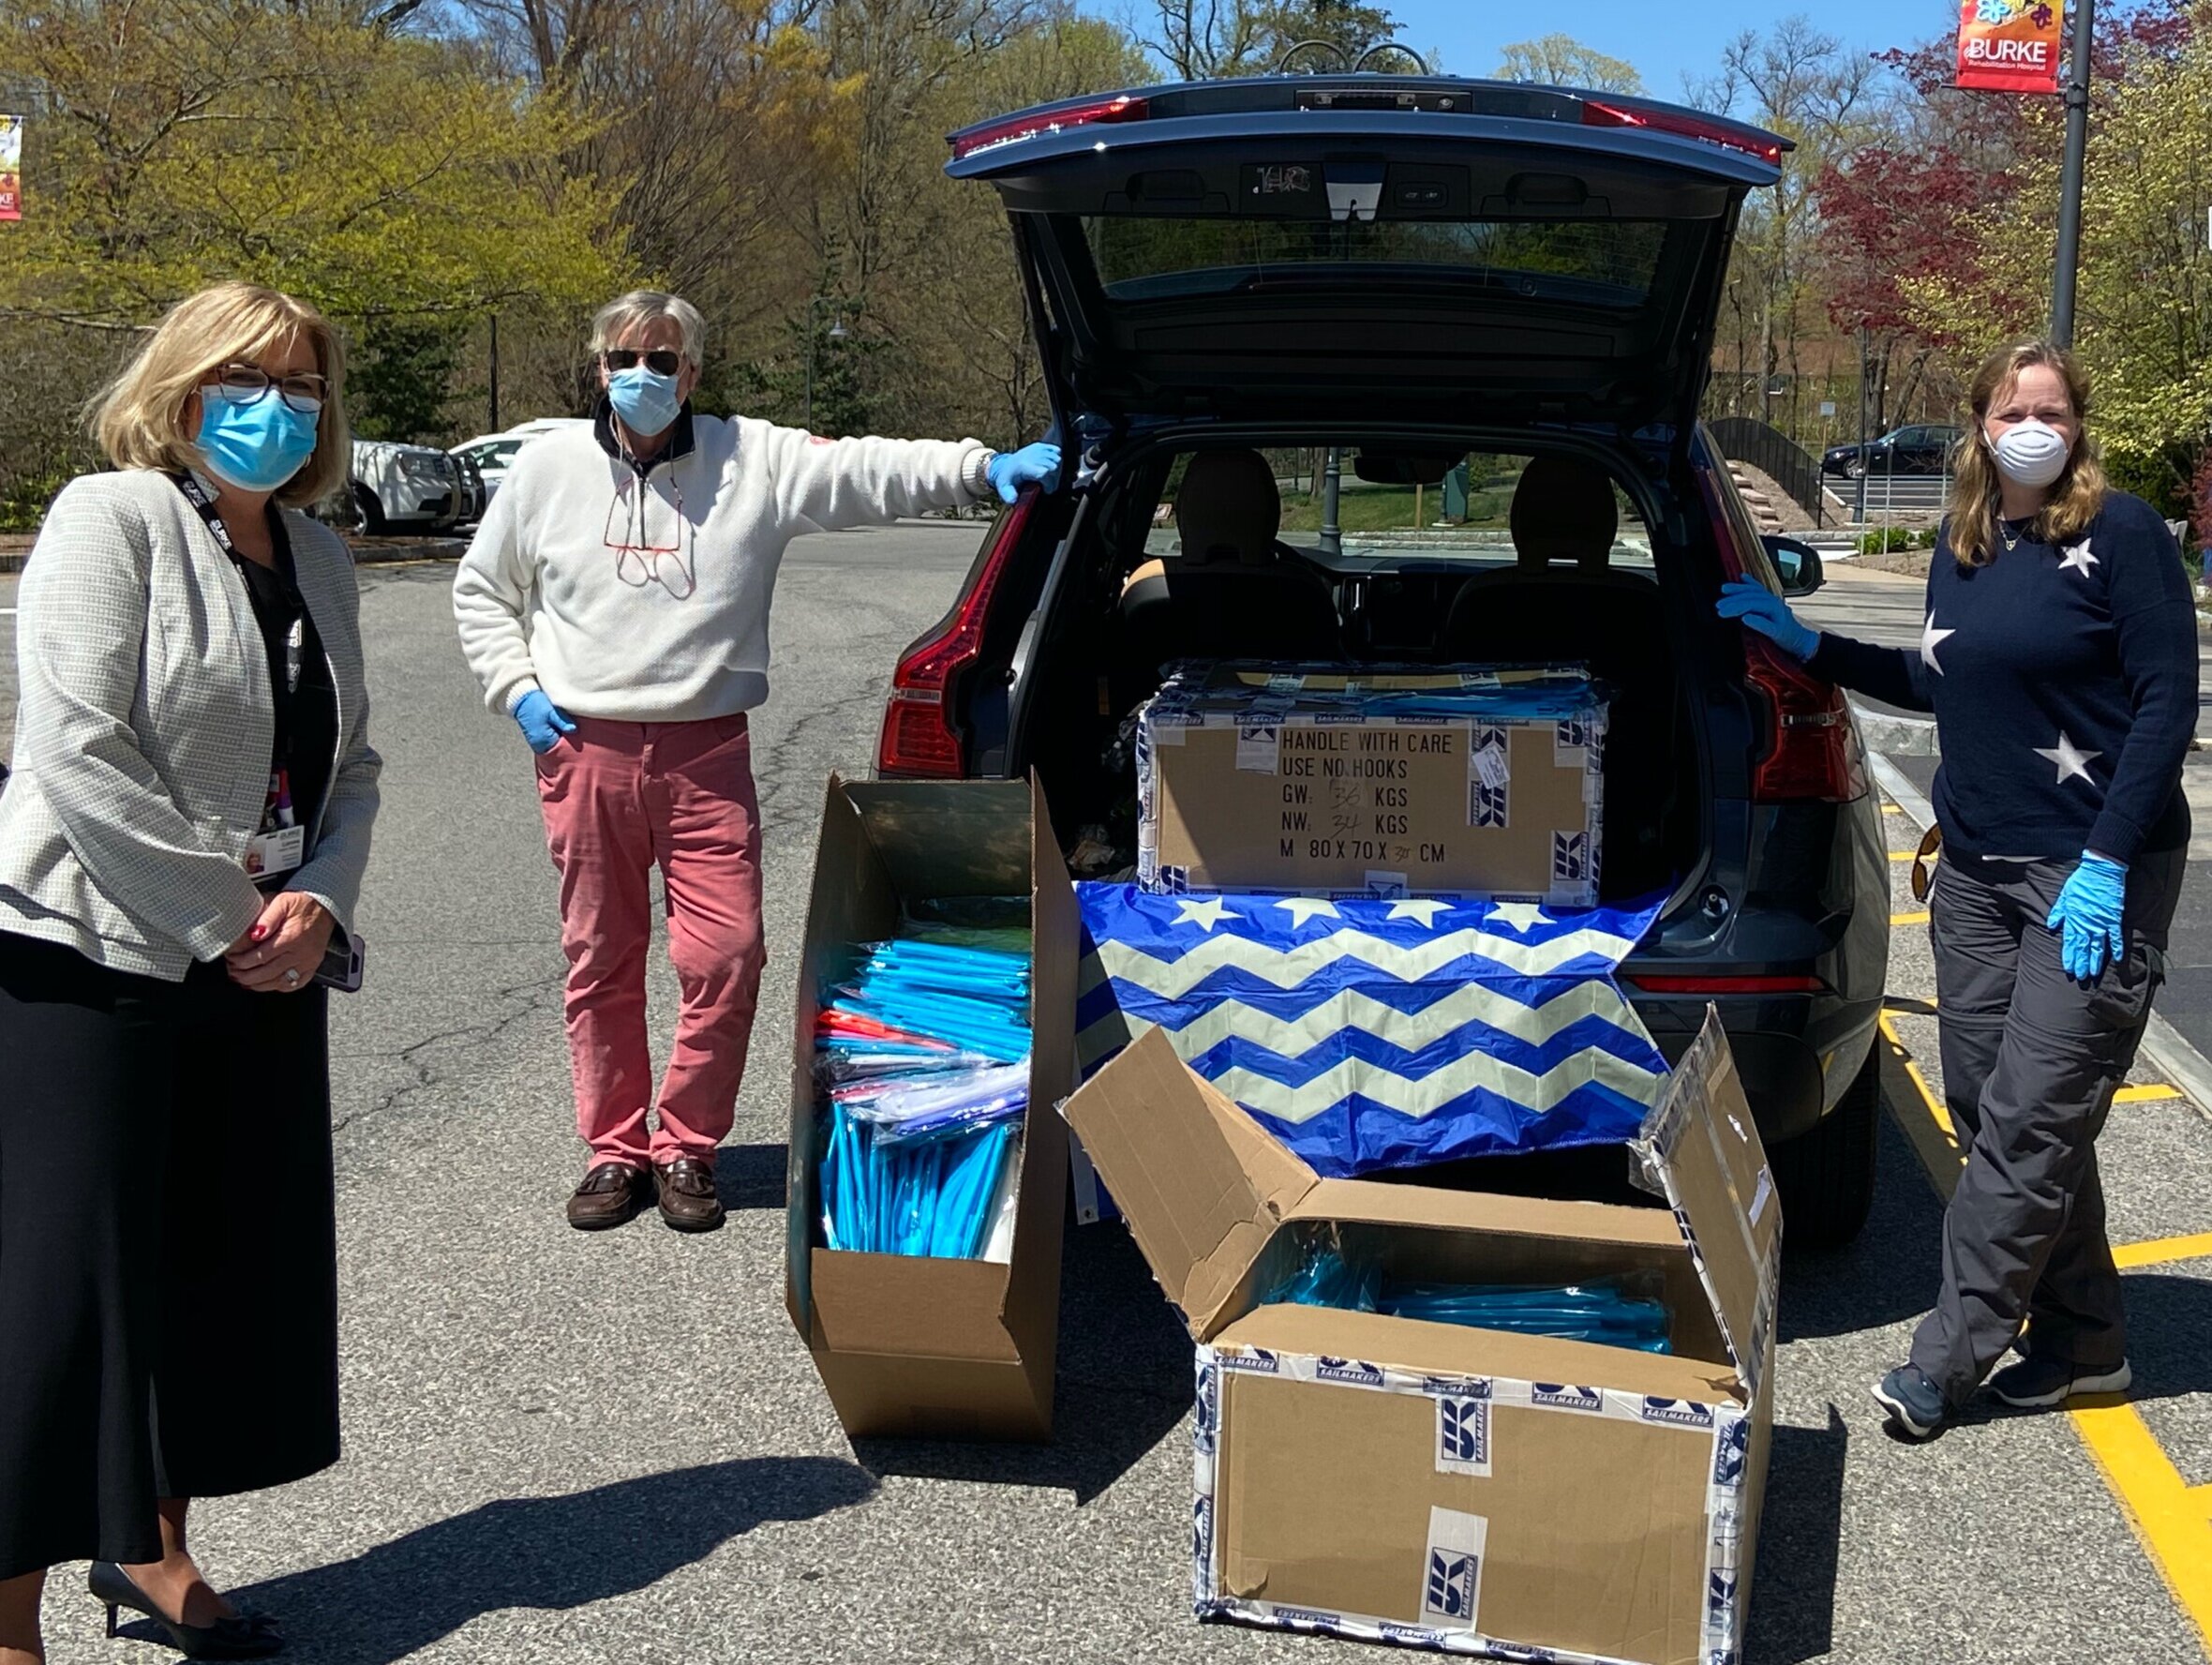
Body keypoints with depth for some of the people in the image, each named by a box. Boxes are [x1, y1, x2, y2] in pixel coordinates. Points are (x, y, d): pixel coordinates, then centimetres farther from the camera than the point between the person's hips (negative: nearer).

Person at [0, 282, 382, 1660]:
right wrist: (224, 919, -15)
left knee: (234, 1262, 14)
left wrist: (321, 901, -5)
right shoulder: (111, 519, -8)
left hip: (262, 972, 8)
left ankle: (152, 1544, 32)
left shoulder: (317, 559, 14)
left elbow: (349, 766, 14)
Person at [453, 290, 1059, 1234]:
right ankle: (614, 1149, 23)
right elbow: (481, 590, 16)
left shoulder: (754, 460, -1)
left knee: (725, 958, -5)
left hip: (706, 754, -1)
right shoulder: (549, 467, 5)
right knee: (601, 961, 8)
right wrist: (517, 691, 3)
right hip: (583, 755, 1)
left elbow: (868, 473, -12)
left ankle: (685, 1146, 14)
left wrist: (984, 469, -26)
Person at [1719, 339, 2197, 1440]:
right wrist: (1808, 647, 17)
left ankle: (1949, 1355, 3)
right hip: (1977, 867, 7)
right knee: (1989, 1109, 9)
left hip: (2093, 872, -7)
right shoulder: (1962, 544, 10)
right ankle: (2084, 1341, 23)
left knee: (2026, 1123, -6)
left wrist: (2107, 862, -18)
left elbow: (2168, 700, -12)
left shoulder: (2119, 533, -9)